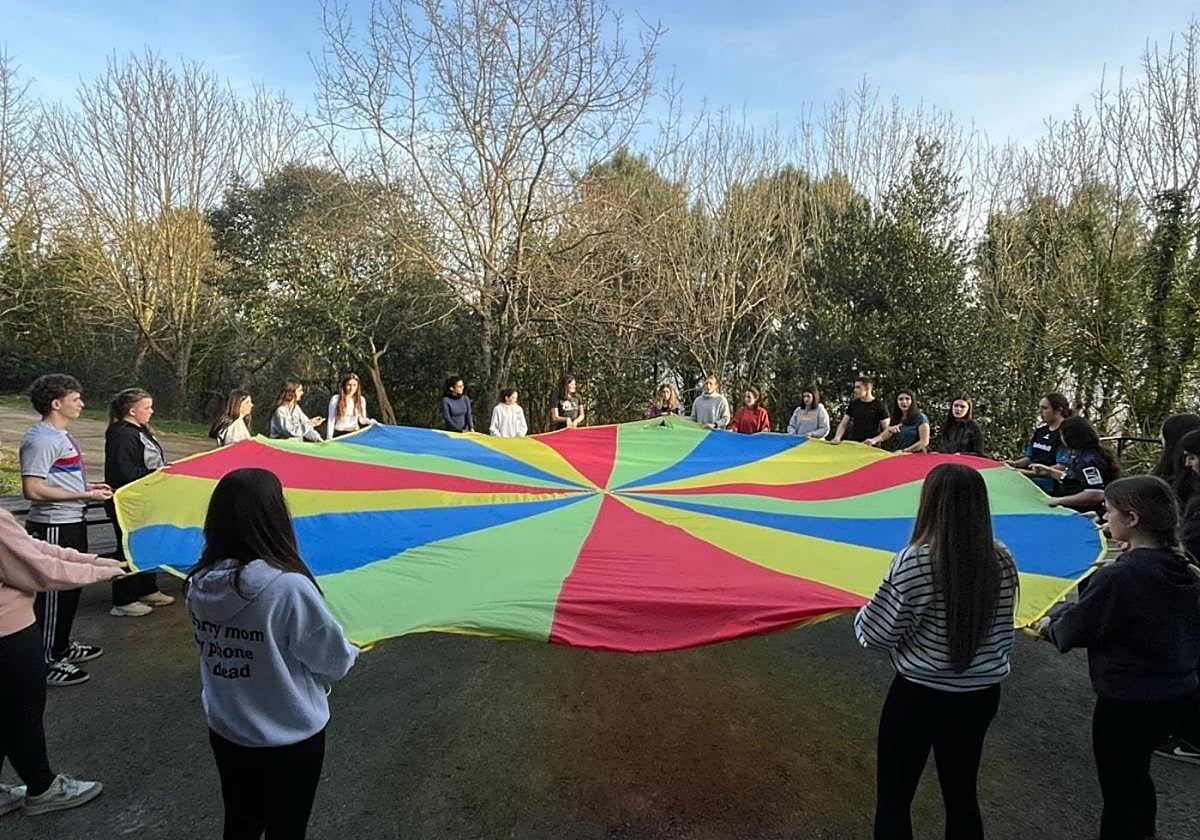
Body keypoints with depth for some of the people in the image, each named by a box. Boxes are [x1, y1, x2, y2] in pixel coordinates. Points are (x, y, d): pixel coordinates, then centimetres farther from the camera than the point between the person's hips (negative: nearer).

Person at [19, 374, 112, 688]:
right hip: (53, 528, -10)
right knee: (54, 593, -1)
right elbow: (32, 489, -25)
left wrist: (89, 486, 10)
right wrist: (84, 496, -21)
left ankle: (61, 646, 37)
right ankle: (47, 662, 11)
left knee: (70, 587, 21)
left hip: (72, 523, 10)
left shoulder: (60, 435, 12)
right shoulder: (41, 440, -20)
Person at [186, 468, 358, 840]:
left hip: (225, 731, 5)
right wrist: (350, 654, 6)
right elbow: (336, 660, -18)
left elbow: (210, 646, 5)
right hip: (291, 739, -5)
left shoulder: (200, 583, -12)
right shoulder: (289, 587, -31)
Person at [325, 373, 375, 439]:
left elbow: (362, 419, 8)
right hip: (339, 434, -2)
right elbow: (331, 420, 0)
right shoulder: (335, 399, -4)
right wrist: (329, 438, -2)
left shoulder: (361, 400, 3)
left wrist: (370, 421, -14)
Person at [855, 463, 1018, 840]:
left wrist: (861, 615, 5)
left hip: (920, 694, -5)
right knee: (962, 794, 22)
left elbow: (876, 635, -16)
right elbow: (1003, 635, 7)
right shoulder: (1002, 561, -5)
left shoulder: (914, 561, -22)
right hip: (982, 694, 6)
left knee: (893, 797, 11)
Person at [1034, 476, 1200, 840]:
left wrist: (1049, 626, 7)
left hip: (1126, 704, -5)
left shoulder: (1118, 576, -25)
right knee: (1135, 774, 25)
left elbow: (1074, 629, -13)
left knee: (1121, 795, 13)